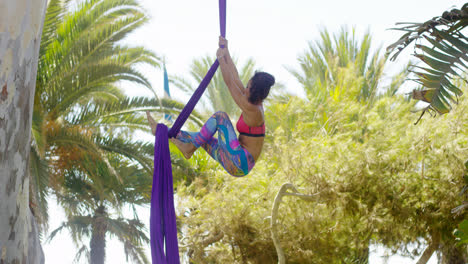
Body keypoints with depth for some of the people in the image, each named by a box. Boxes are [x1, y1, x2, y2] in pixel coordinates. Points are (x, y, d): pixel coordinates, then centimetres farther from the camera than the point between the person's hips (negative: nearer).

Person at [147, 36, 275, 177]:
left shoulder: (252, 109, -14)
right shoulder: (254, 105, 11)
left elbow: (229, 83, -12)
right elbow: (235, 79, 15)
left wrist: (221, 58, -2)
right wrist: (226, 51, 17)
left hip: (240, 163, -10)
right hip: (235, 162, 10)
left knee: (220, 116, -10)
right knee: (201, 136, 16)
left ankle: (190, 148, -3)